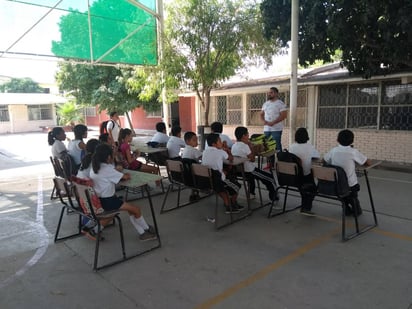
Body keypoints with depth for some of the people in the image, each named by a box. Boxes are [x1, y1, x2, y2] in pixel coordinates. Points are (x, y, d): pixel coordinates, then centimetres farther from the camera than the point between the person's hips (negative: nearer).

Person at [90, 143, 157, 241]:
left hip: (99, 200, 10)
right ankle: (147, 229, 21)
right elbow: (125, 177, -13)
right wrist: (127, 175, 8)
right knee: (136, 210, -1)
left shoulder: (95, 167, 6)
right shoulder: (107, 169, -22)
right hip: (107, 201, -10)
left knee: (130, 210, 13)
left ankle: (142, 233, 16)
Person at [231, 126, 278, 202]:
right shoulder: (244, 146, -22)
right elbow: (252, 159, -18)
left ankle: (251, 193, 45)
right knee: (270, 178, 5)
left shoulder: (234, 146, 2)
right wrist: (251, 147, -10)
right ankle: (273, 197, 17)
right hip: (249, 171, -9)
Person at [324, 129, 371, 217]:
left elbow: (324, 161, 10)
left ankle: (347, 208, 36)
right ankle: (356, 207, 39)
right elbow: (368, 163, -3)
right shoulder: (353, 151, -13)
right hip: (350, 186, -2)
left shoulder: (333, 150, -5)